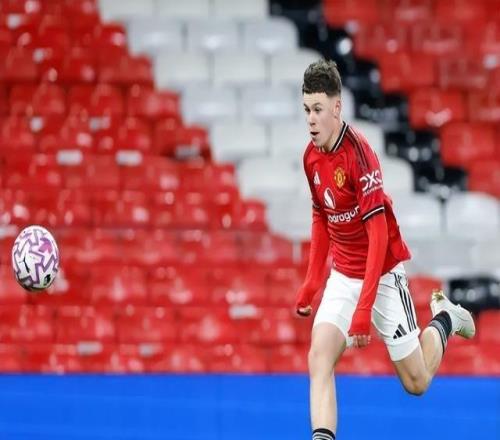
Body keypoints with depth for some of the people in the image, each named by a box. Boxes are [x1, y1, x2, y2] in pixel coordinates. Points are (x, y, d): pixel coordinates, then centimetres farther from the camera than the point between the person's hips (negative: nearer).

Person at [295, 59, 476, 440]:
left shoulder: (359, 153, -23)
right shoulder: (312, 157, -1)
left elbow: (378, 233, -25)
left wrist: (364, 308, -29)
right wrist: (313, 281, 10)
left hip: (383, 275, -5)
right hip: (341, 275, 5)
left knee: (416, 383, 7)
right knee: (320, 357, -19)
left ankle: (443, 320, 35)